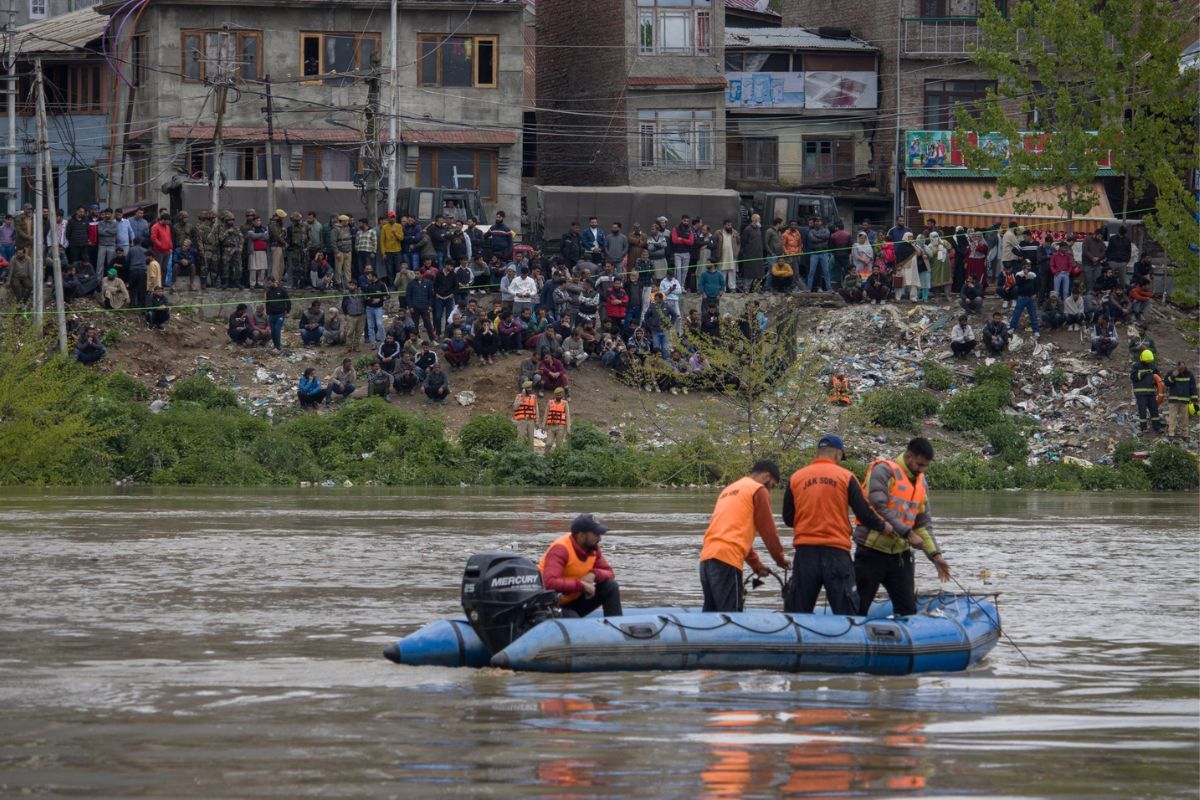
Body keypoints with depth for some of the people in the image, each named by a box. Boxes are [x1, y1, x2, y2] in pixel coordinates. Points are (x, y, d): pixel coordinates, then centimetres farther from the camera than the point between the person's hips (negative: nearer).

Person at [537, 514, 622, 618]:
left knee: (611, 586, -7)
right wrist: (581, 585, -32)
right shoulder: (560, 550, -24)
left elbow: (609, 573, 5)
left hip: (575, 601, 7)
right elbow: (549, 583, -37)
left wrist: (594, 575, -19)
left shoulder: (592, 548, -1)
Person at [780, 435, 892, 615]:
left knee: (798, 610, 7)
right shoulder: (845, 477, 0)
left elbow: (788, 518, 12)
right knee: (846, 612, 2)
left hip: (804, 551, 2)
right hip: (836, 551, -2)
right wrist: (883, 526, 18)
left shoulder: (796, 478, 6)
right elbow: (864, 512, -1)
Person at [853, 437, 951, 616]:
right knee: (857, 610, -3)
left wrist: (935, 555, 5)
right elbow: (880, 507, -21)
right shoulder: (884, 471, -10)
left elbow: (922, 525, 17)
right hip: (872, 553, -7)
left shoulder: (921, 483, 13)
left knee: (908, 611, 6)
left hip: (901, 554, 7)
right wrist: (907, 533, -22)